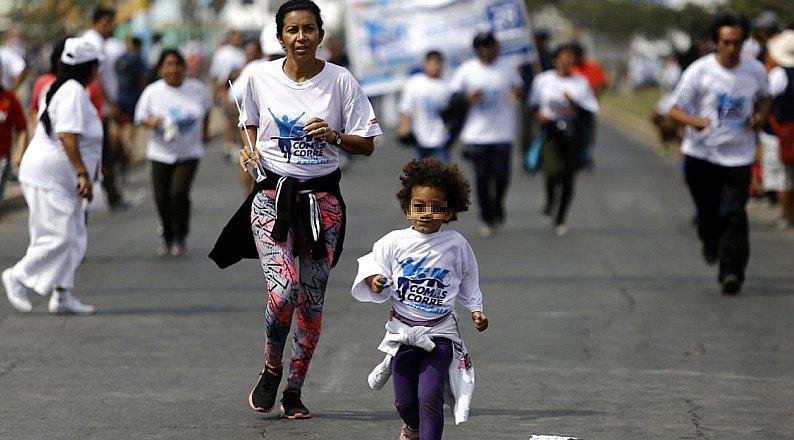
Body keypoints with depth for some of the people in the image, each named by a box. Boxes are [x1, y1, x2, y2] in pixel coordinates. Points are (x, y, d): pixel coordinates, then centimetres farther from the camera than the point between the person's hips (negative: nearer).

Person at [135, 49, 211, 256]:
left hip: (189, 152, -1)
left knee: (179, 192, -17)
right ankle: (166, 237, 26)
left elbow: (206, 109, 18)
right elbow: (141, 118, 1)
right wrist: (154, 122, -19)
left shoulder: (196, 89, -2)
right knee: (162, 198, 1)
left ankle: (180, 238, 0)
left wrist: (204, 131, 21)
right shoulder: (152, 92, -5)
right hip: (161, 153, 1)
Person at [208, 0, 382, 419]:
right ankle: (271, 369, 7)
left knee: (312, 299, 4)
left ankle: (294, 391, 19)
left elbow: (366, 144, 1)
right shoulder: (261, 77, -1)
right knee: (284, 290, -19)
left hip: (322, 199, 1)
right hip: (272, 193, -1)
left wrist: (334, 137, -17)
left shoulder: (340, 81, -3)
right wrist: (250, 152, -1)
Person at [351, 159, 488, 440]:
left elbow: (468, 281, 12)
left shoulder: (456, 245, -2)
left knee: (430, 395, -17)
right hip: (402, 330, 1)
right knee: (404, 401, 12)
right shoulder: (395, 242, -5)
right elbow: (371, 264, 0)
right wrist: (374, 280, -20)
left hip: (439, 332, -1)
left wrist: (476, 310, 8)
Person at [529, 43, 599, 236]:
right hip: (550, 128, -2)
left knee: (568, 178, 2)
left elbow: (589, 112, 4)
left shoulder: (581, 83, 5)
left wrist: (575, 106, -15)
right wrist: (539, 114, -3)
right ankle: (550, 200, 8)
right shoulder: (543, 80, 5)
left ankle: (560, 220, 16)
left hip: (573, 132, 2)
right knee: (554, 170, -23)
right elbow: (534, 103, 17)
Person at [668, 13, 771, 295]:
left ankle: (731, 272, -13)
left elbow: (763, 100, 21)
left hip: (739, 156, 0)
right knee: (708, 212, 10)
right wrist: (695, 121, -26)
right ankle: (710, 243, 44)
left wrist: (760, 116, -2)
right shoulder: (698, 71, -7)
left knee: (734, 214, -14)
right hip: (701, 154, 0)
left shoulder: (755, 71, 2)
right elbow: (676, 110, -4)